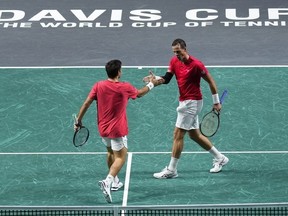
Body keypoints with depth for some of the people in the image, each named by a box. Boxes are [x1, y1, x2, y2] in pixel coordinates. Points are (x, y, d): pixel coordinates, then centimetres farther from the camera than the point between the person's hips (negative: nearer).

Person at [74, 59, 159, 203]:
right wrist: (151, 84, 26)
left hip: (103, 129, 5)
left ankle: (114, 181, 39)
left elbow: (86, 103, -8)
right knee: (121, 157, -2)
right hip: (118, 130, -5)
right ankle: (108, 182, -24)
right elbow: (139, 93, 9)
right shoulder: (125, 88, -12)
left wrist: (78, 121, 2)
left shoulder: (98, 86, -7)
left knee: (110, 152, 27)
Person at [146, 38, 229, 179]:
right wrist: (157, 79, -24)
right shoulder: (174, 61, 3)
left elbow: (210, 81, -9)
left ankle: (171, 170, -1)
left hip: (192, 102, -9)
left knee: (178, 135, -7)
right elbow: (167, 79, -1)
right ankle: (219, 158, 29)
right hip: (185, 102, 9)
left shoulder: (196, 65, -18)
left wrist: (216, 102, -5)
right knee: (194, 135, 16)